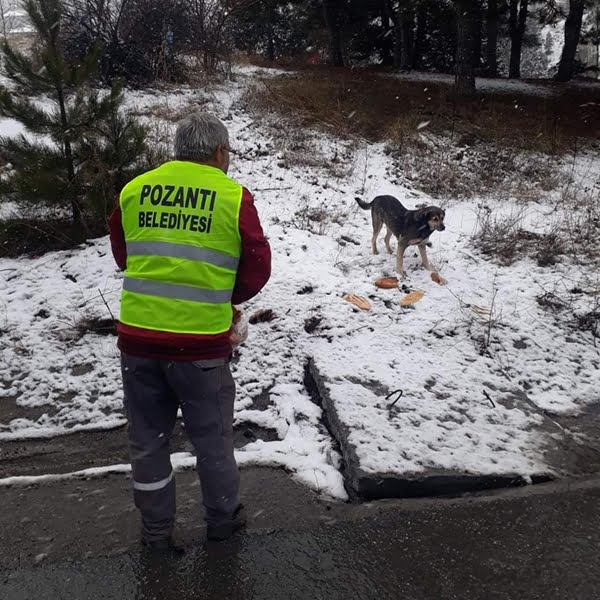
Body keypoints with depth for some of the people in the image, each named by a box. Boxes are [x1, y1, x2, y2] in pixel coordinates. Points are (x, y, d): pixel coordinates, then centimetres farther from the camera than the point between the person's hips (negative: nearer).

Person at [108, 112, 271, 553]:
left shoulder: (134, 191, 5)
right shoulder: (234, 196, -6)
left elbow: (123, 256, 15)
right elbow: (257, 268, -1)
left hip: (138, 336, 3)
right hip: (201, 342, -3)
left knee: (148, 439, 18)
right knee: (212, 437, 17)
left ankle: (156, 530, 31)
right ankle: (222, 518, 35)